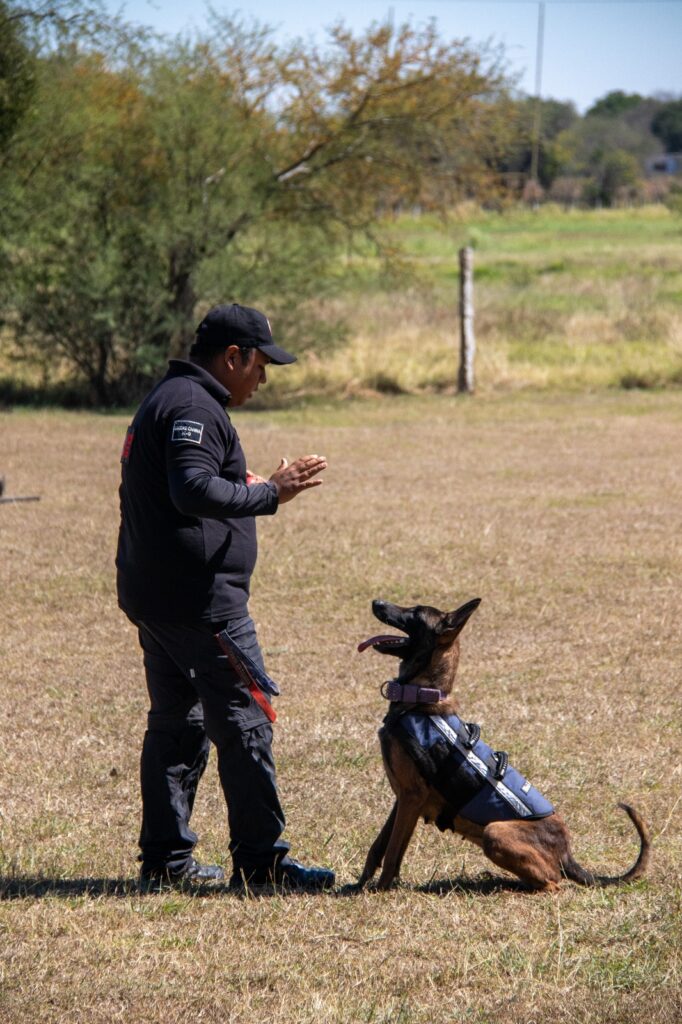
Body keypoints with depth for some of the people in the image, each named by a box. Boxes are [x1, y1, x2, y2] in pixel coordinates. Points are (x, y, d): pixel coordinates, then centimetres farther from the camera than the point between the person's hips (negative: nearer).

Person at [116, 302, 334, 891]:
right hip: (200, 597, -11)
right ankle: (261, 860, -5)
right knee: (244, 722, -7)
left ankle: (166, 859, 17)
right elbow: (194, 489, -27)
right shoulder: (194, 408, -14)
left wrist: (250, 487, 23)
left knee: (176, 721, 14)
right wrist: (267, 495, -27)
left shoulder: (165, 401, 20)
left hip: (152, 594, 11)